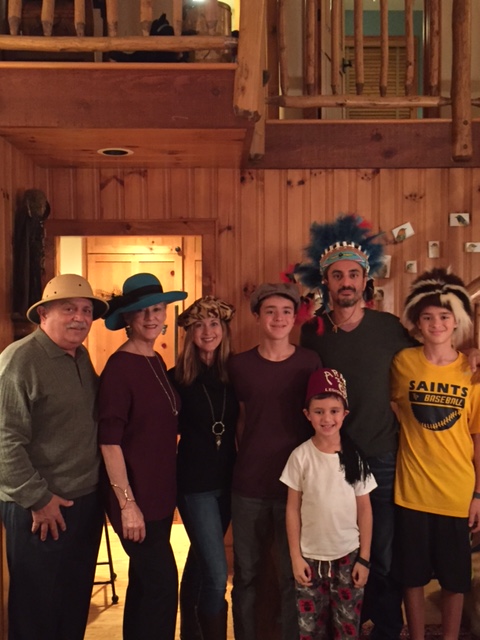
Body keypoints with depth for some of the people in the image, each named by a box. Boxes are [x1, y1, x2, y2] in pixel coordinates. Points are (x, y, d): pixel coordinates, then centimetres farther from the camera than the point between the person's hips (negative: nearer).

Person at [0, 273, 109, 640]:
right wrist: (38, 499, -18)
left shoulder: (82, 357, 7)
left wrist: (101, 487, 11)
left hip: (87, 501, 7)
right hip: (40, 510, -7)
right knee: (36, 609, 11)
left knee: (76, 602, 20)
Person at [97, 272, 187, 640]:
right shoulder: (120, 366, -16)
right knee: (163, 582, 1)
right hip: (135, 497, -8)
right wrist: (127, 503, -19)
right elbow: (109, 441, -19)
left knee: (145, 583, 19)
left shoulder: (157, 362, 8)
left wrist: (165, 490, 13)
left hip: (160, 492, 8)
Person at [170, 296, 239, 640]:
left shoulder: (233, 373, 0)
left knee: (200, 563, 21)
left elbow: (239, 425, 6)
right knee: (217, 575, -7)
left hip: (227, 479, 4)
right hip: (195, 482, -4)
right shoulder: (178, 378, -9)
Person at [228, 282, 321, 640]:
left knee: (295, 575, 10)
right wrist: (250, 459, 5)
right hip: (249, 485, 1)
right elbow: (240, 420, 10)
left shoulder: (310, 363, -2)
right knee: (247, 574, 13)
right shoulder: (240, 365, 0)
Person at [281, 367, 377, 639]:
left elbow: (365, 510, -1)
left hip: (348, 555, 0)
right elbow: (293, 509, -3)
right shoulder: (300, 456, -9)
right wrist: (295, 557, -4)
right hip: (311, 556, 0)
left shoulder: (355, 456, -7)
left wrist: (364, 558, -1)